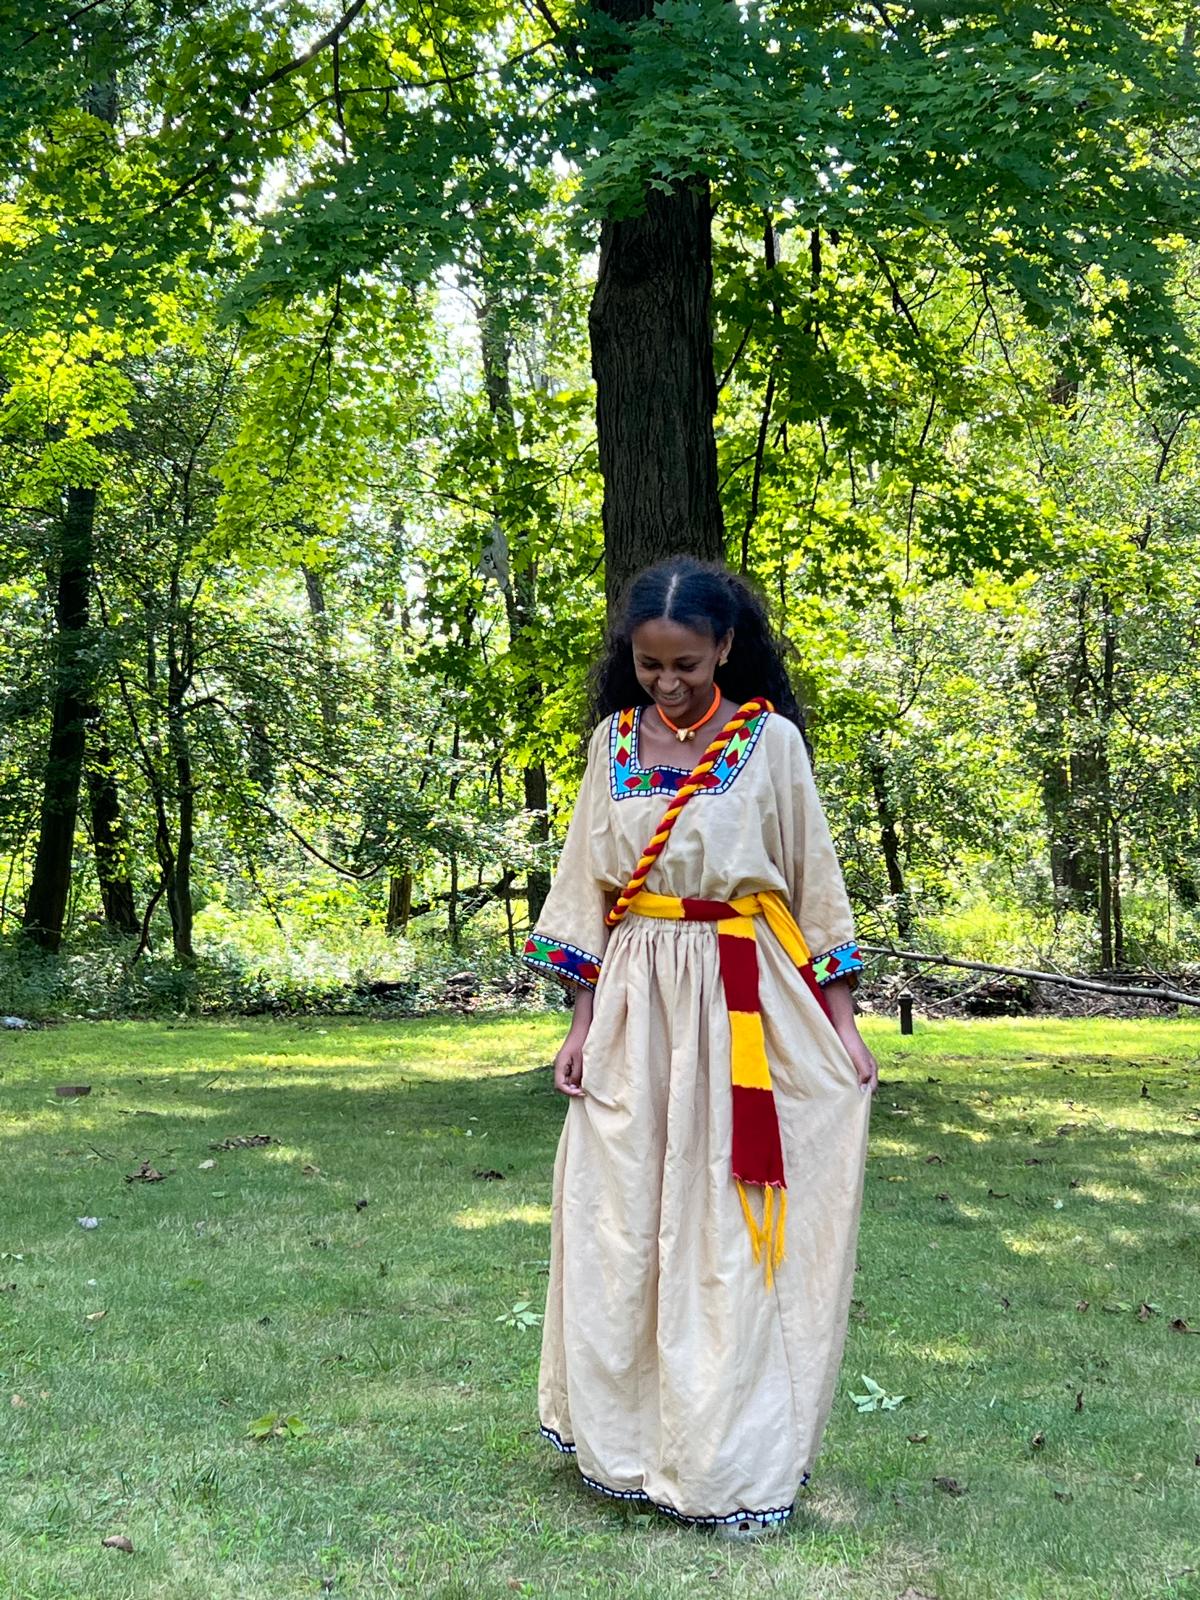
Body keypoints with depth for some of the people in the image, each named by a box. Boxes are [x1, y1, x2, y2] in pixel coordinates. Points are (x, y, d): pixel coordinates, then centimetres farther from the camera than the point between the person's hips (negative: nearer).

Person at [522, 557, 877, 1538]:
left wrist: (841, 1017, 1)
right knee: (627, 1224, 3)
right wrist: (582, 1020, 3)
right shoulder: (614, 743, 6)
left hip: (751, 1003, -2)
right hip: (638, 1002, 2)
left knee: (737, 1226, 1)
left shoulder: (771, 741, -1)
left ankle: (738, 1456, 10)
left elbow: (815, 880, 3)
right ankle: (632, 1440, 17)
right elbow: (588, 887, 8)